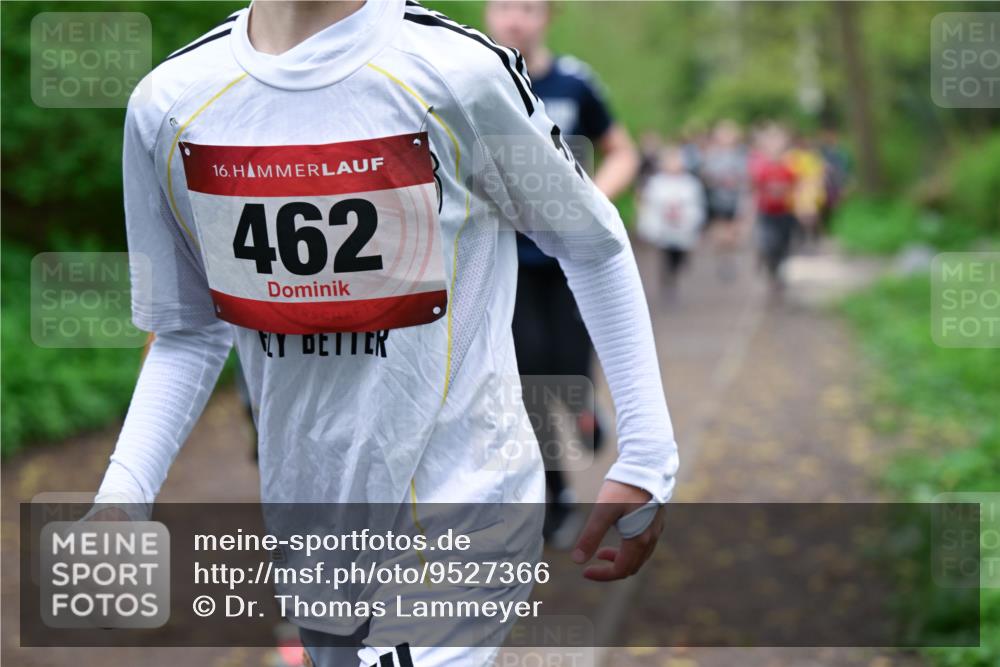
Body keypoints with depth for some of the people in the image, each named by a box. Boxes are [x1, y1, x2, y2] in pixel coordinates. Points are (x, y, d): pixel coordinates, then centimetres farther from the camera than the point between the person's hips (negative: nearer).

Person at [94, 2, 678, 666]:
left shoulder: (459, 70, -13)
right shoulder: (167, 102, -2)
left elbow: (594, 246, 0)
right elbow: (187, 333, 9)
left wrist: (647, 455, -1)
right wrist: (121, 494, -5)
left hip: (464, 512, -4)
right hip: (308, 537, 5)